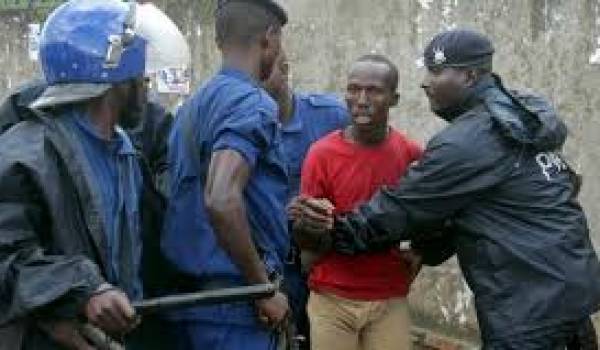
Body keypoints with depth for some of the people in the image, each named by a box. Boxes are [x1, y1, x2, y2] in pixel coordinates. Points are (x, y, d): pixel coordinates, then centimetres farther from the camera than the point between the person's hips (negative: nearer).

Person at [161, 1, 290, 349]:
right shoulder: (251, 103, -13)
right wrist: (265, 289, -18)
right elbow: (221, 200, -27)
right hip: (234, 303, -9)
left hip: (188, 298, 9)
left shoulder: (194, 105, 15)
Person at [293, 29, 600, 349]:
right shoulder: (526, 113, 11)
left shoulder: (464, 142, -16)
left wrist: (336, 231, 1)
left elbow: (401, 208, -9)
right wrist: (424, 247, 14)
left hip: (530, 309, -9)